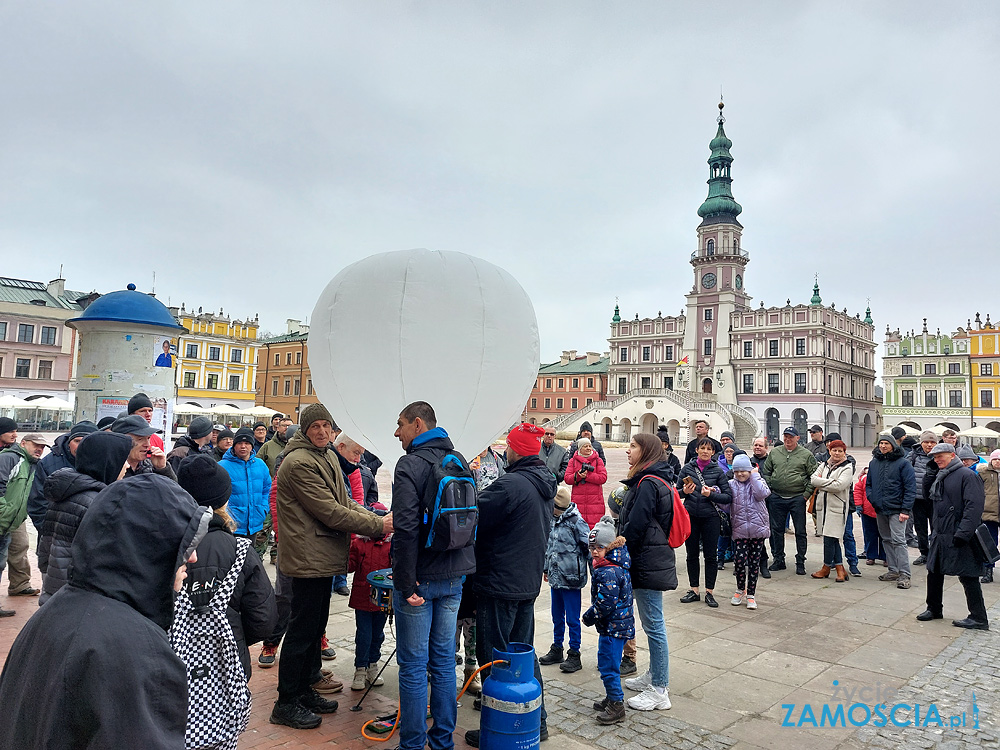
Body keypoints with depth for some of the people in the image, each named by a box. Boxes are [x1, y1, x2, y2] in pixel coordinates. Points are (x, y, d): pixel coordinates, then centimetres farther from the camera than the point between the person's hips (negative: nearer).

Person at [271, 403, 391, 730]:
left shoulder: (329, 456, 12)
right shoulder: (299, 462, -20)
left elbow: (344, 501, 14)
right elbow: (330, 512, -23)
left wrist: (378, 519, -1)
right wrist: (378, 526, -18)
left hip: (324, 556, 10)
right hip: (308, 558, -10)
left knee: (316, 626, 19)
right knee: (302, 630, 1)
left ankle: (305, 689, 34)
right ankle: (286, 704, 15)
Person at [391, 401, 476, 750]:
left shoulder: (410, 465, -14)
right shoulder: (460, 460, 9)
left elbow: (406, 529, -22)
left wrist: (406, 583, -19)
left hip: (421, 578, -7)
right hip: (454, 576, 7)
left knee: (414, 666, 4)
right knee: (444, 660, 16)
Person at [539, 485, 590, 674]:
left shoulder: (576, 522, -16)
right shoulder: (554, 520, 7)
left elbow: (589, 548, -10)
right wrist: (546, 568, 23)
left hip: (571, 579, -7)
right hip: (555, 578, 7)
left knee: (572, 619, 3)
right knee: (557, 617, 19)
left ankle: (574, 655, 16)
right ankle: (556, 650, 32)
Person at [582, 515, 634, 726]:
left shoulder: (608, 572, -25)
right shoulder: (616, 566, 7)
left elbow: (606, 604, -26)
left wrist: (589, 616, -11)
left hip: (613, 627, -11)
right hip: (617, 625, 11)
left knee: (608, 666, -1)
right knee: (606, 664, 21)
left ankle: (617, 706, 9)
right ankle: (612, 698, 34)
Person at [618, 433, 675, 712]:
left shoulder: (647, 484, -18)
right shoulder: (657, 481, 14)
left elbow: (635, 527, -21)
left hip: (647, 564, -10)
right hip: (653, 561, 10)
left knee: (653, 626, -2)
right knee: (652, 624, 20)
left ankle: (659, 691, 7)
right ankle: (654, 676, 33)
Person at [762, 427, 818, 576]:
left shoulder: (806, 455, 0)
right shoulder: (774, 453, 9)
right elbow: (766, 472, 14)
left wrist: (806, 494, -7)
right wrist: (769, 489, 4)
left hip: (797, 498, -3)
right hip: (776, 498, 3)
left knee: (800, 531, 2)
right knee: (777, 530, 9)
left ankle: (800, 562, 13)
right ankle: (778, 560, 21)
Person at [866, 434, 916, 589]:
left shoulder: (902, 463, -6)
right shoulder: (874, 463, 12)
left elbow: (910, 488, -9)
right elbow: (868, 483, 21)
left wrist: (905, 510, -14)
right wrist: (871, 496, 1)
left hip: (896, 510, -6)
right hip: (880, 509, 6)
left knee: (898, 540, -10)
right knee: (886, 540, 13)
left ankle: (904, 574, -6)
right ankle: (893, 570, 23)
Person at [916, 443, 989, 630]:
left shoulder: (967, 475, -12)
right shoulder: (939, 477, 15)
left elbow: (974, 507, -20)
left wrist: (962, 534, -23)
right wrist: (936, 531, 18)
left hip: (960, 538, -9)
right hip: (941, 536, 9)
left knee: (968, 577, -1)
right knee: (934, 572, 13)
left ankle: (979, 619, 10)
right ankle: (934, 609, 27)